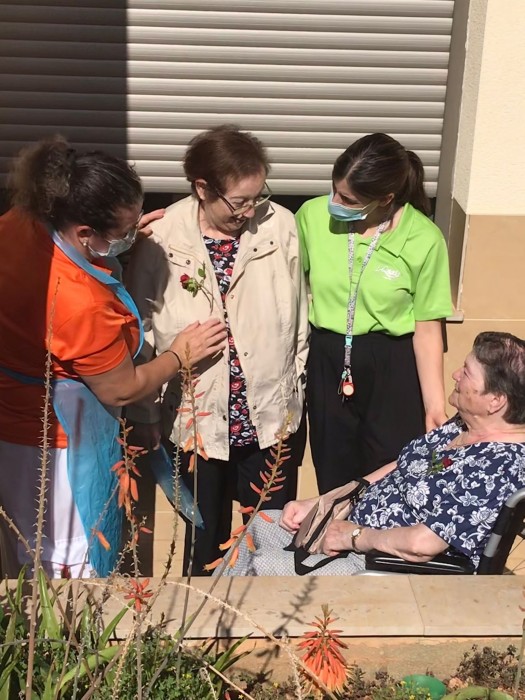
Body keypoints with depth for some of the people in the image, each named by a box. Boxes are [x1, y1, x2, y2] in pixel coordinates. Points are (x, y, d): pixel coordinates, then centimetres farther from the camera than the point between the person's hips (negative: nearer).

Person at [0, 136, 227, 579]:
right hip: (58, 446, -9)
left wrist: (121, 237, -1)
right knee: (78, 569, 15)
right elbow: (122, 390, -19)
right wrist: (180, 354, -2)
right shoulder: (82, 302, -36)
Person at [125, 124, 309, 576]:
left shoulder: (280, 226, -11)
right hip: (197, 418, -1)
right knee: (205, 537, 19)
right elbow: (142, 334, -5)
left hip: (271, 414, 1)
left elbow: (298, 315, 0)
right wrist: (147, 415, 2)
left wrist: (296, 387, 8)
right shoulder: (161, 240, -14)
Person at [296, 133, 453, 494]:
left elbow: (427, 330, -8)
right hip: (327, 362, 2)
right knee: (334, 481, 14)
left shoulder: (424, 240, -14)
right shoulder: (313, 215, -9)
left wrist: (435, 405, -9)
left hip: (393, 368, -2)